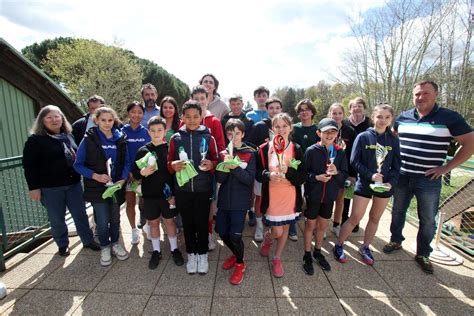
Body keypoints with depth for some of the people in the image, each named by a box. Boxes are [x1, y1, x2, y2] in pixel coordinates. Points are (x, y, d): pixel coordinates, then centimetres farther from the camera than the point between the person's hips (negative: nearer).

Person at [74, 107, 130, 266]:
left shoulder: (120, 139, 0)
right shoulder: (89, 139, -7)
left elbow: (126, 162, 4)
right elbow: (78, 165, -5)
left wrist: (123, 179, -11)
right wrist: (95, 176, -19)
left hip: (116, 186, 3)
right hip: (97, 187, -2)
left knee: (115, 218, 14)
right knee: (103, 220, 3)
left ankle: (115, 244, 35)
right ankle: (105, 248, 27)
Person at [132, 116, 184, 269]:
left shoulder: (169, 149, -6)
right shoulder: (143, 150, -2)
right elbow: (134, 172, 2)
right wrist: (142, 172, -21)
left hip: (167, 193, -1)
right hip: (149, 194, 2)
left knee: (169, 221, 12)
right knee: (153, 222, 14)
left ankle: (175, 249, 29)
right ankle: (156, 251, 32)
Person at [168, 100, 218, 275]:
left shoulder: (208, 137, -2)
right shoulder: (175, 138, 1)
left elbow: (216, 161, 2)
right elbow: (169, 162, 5)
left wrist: (211, 164, -19)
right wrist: (174, 166, -16)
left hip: (203, 189, -1)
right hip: (182, 189, 2)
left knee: (202, 222, 8)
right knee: (187, 223, 13)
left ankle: (202, 255, 30)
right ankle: (191, 254, 33)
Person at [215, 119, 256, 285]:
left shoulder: (250, 153, -4)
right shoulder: (223, 153, 4)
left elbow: (250, 179, -11)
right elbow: (219, 179, -3)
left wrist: (235, 167, -24)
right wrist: (226, 165, -20)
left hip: (240, 201, -4)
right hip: (224, 199, 4)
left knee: (235, 235, -5)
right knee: (222, 232, 10)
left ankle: (240, 264, 26)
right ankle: (236, 254, 41)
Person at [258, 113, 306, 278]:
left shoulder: (296, 149, -4)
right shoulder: (265, 148, -7)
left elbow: (302, 177, -6)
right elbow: (258, 174, -4)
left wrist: (288, 171, -23)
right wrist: (268, 175, -24)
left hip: (290, 196, 2)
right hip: (272, 196, -2)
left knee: (285, 228, 15)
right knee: (277, 232, 1)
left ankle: (277, 259, 40)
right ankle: (267, 238, 39)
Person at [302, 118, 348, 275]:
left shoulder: (340, 152, -3)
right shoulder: (311, 151, -13)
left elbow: (345, 175, 0)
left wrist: (336, 172, -20)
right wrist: (316, 177, -26)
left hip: (329, 196, 3)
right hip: (313, 195, -3)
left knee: (323, 225, 18)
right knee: (310, 224, 11)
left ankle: (318, 252, 39)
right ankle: (307, 255, 29)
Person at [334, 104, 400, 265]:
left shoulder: (393, 140, 2)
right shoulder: (363, 137, -8)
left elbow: (396, 166, 4)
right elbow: (354, 161, -10)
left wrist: (391, 182, -11)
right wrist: (370, 175, -21)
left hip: (384, 186, 4)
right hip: (364, 184, -4)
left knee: (375, 218, 15)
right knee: (355, 218, 1)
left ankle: (365, 248, 34)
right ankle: (339, 245, 19)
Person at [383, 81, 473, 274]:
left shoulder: (449, 118, -7)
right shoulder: (403, 117, 3)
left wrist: (446, 167, -11)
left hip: (428, 180, -2)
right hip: (401, 177, 3)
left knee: (427, 220, 10)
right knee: (398, 211, 16)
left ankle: (423, 254, 28)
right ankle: (396, 241, 36)